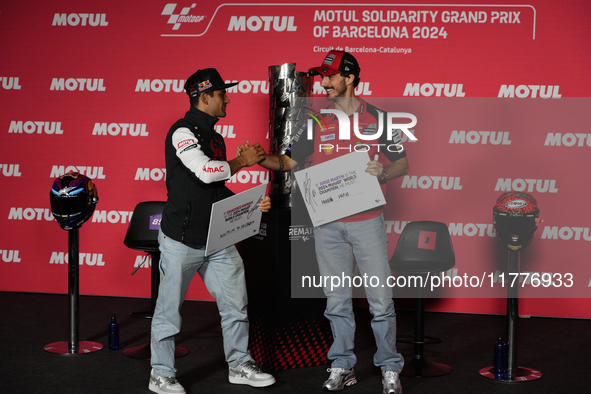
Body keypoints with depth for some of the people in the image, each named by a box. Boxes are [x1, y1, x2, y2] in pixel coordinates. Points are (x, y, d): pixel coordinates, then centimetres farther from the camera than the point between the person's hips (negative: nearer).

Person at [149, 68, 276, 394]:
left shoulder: (215, 138, 15)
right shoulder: (183, 132, -12)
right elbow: (205, 172, -26)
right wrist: (241, 162, -11)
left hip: (217, 239, 8)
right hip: (182, 241, -8)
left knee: (235, 302, 10)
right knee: (169, 308, 2)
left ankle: (239, 365, 23)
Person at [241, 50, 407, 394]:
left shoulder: (377, 118, -1)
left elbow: (402, 164, 4)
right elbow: (289, 161, 10)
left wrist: (383, 172, -17)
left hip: (367, 221, -3)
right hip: (327, 224, 3)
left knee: (381, 299, 0)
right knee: (337, 299, 9)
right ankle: (343, 366, 20)